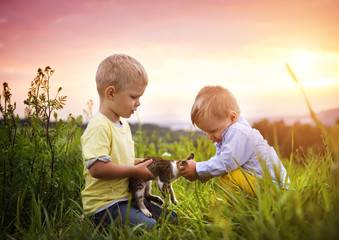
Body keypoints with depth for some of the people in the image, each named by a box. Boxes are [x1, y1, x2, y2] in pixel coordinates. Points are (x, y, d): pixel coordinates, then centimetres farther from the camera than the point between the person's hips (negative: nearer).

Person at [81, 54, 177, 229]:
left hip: (127, 199, 9)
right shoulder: (99, 127, -18)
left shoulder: (124, 125, 15)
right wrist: (135, 171, -18)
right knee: (150, 228, -24)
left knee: (172, 219, 8)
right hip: (104, 206, -9)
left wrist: (142, 164, 9)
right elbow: (97, 168, -28)